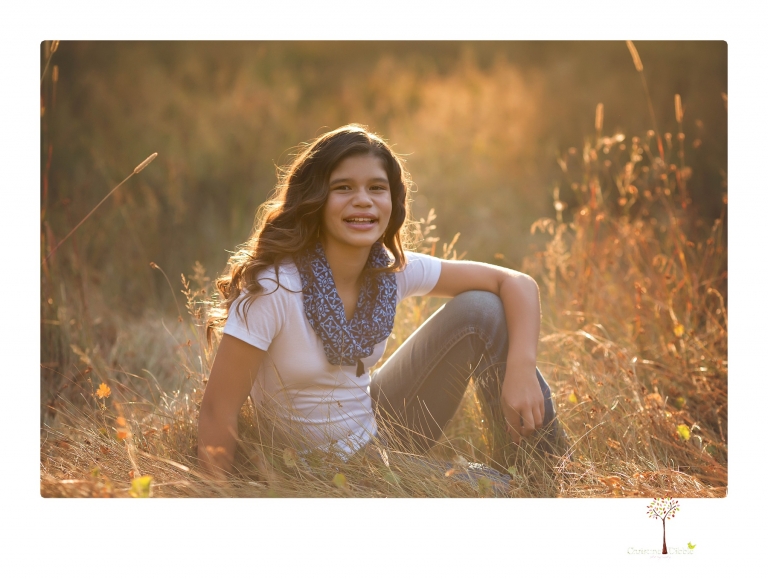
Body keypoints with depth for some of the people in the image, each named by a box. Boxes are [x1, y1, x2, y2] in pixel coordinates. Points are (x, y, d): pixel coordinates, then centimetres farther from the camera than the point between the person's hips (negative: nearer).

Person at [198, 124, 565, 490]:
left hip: (381, 429, 6)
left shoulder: (395, 271, -9)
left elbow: (517, 284, -5)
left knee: (480, 309, -8)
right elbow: (217, 412, -23)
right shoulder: (273, 288, -25)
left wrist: (521, 369, -22)